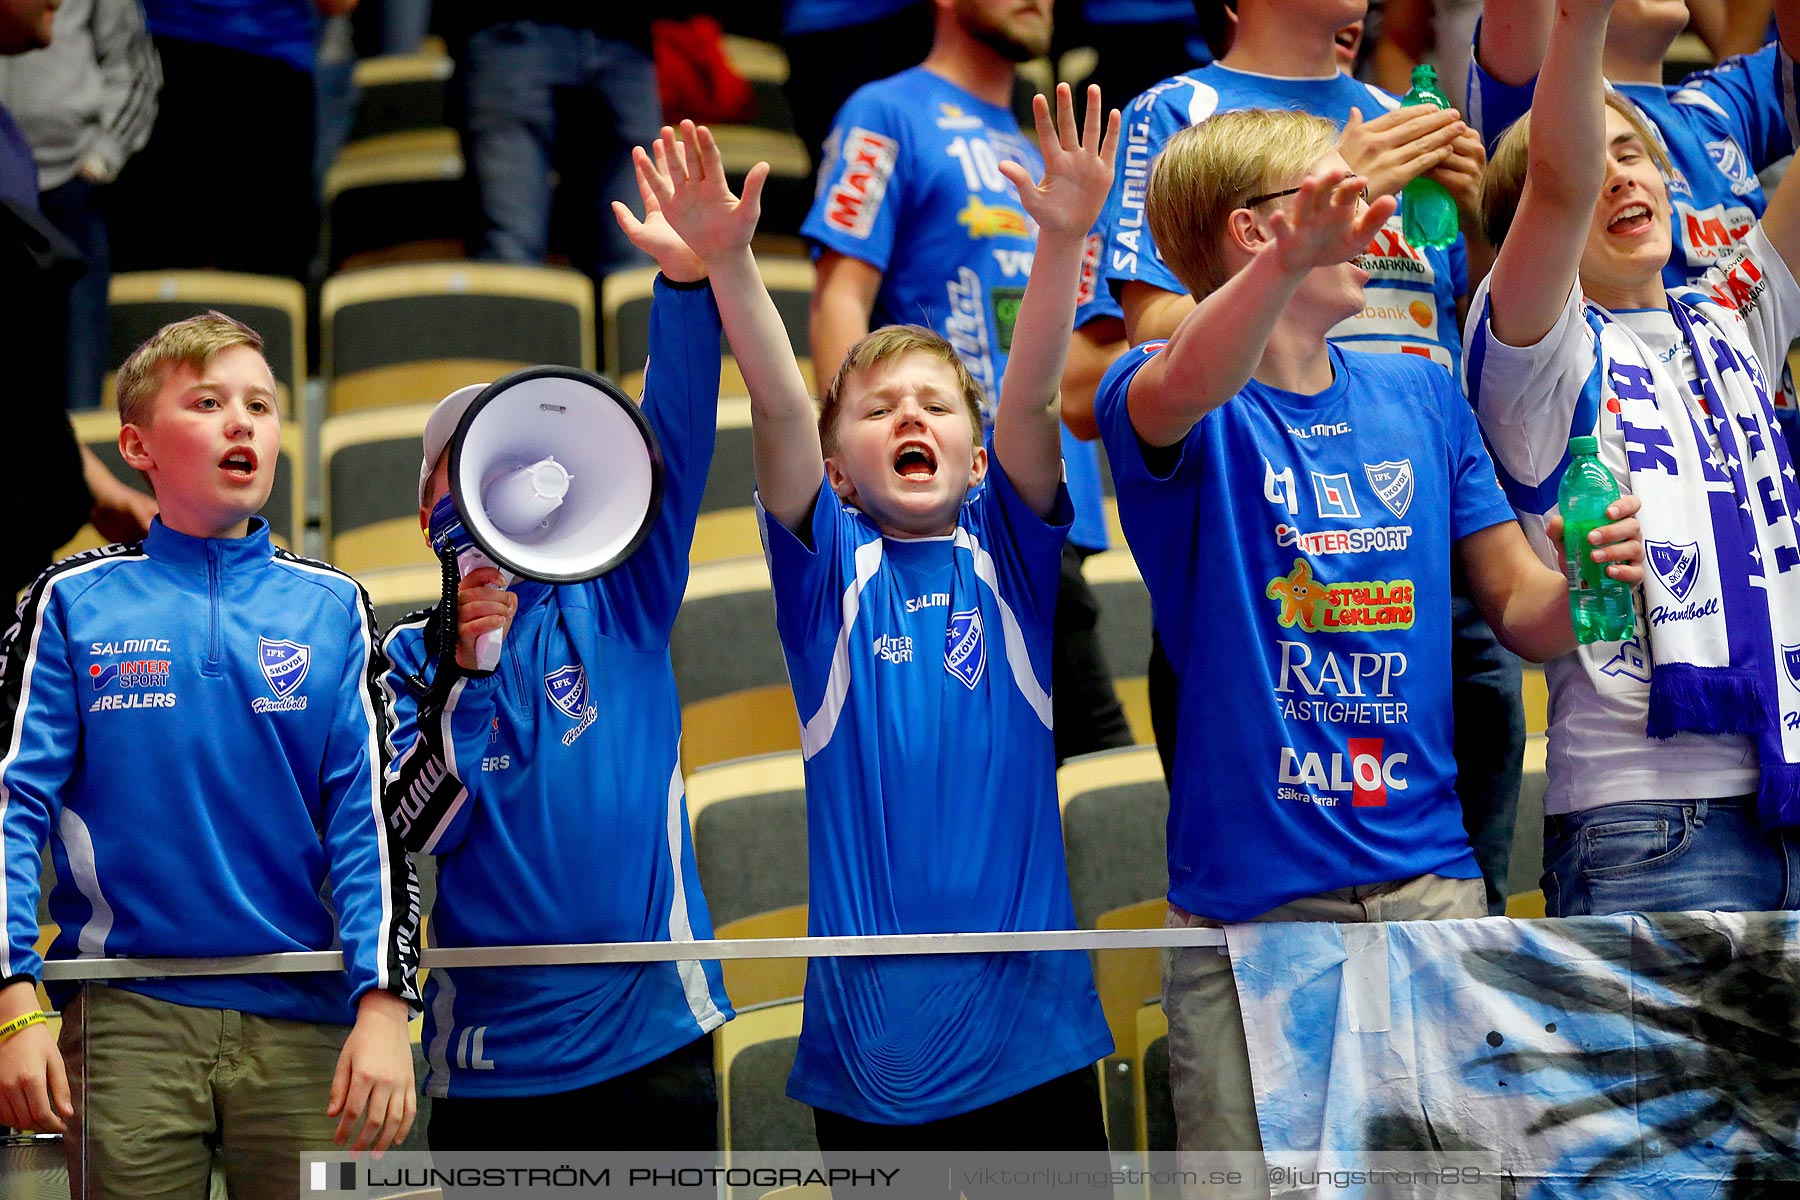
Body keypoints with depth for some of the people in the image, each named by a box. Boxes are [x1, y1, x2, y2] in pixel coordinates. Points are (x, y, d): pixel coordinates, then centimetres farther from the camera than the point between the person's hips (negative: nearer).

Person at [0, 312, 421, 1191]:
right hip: (127, 1019, -1)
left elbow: (371, 817, 4)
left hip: (302, 1020, 1)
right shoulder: (75, 604, 4)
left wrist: (383, 1003, -7)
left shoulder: (331, 609, 8)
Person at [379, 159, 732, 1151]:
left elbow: (674, 440, -8)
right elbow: (407, 829, -6)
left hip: (654, 1035, 0)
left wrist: (689, 278, -21)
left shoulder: (614, 601, 5)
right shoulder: (412, 654, 6)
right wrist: (457, 668, -16)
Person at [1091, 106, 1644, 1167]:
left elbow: (1520, 610, 14)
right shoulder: (1181, 406, -3)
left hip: (1426, 874, 4)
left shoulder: (1418, 394, 13)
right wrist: (1291, 257, -49)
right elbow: (1178, 392, -30)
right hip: (1249, 891, -4)